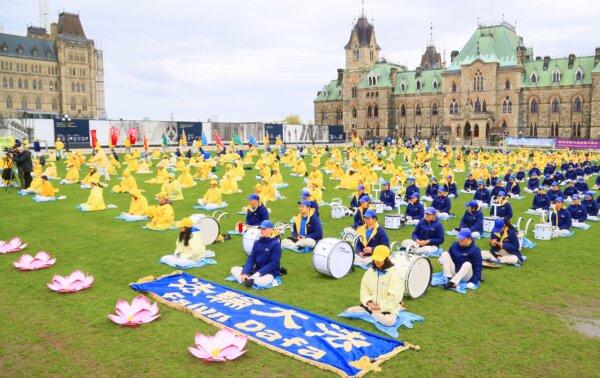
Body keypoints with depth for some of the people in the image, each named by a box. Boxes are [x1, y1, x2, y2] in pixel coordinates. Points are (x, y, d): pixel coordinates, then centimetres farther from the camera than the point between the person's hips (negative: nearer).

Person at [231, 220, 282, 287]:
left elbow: (273, 264, -17)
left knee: (263, 281, -40)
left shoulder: (275, 244, -12)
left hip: (269, 272, -6)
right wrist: (245, 272, -15)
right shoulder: (257, 242, 5)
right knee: (234, 269, -6)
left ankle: (248, 279, -15)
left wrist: (259, 273, -24)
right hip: (256, 270, 6)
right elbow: (251, 258, 1)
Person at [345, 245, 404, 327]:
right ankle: (374, 313, -6)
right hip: (371, 305, 5)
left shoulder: (394, 274, -16)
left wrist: (381, 306, -19)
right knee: (349, 311, -10)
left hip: (388, 307, -5)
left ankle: (370, 312, -11)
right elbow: (364, 289, 6)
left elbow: (395, 297, -19)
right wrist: (368, 302, -12)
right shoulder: (370, 271, 3)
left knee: (389, 321, -37)